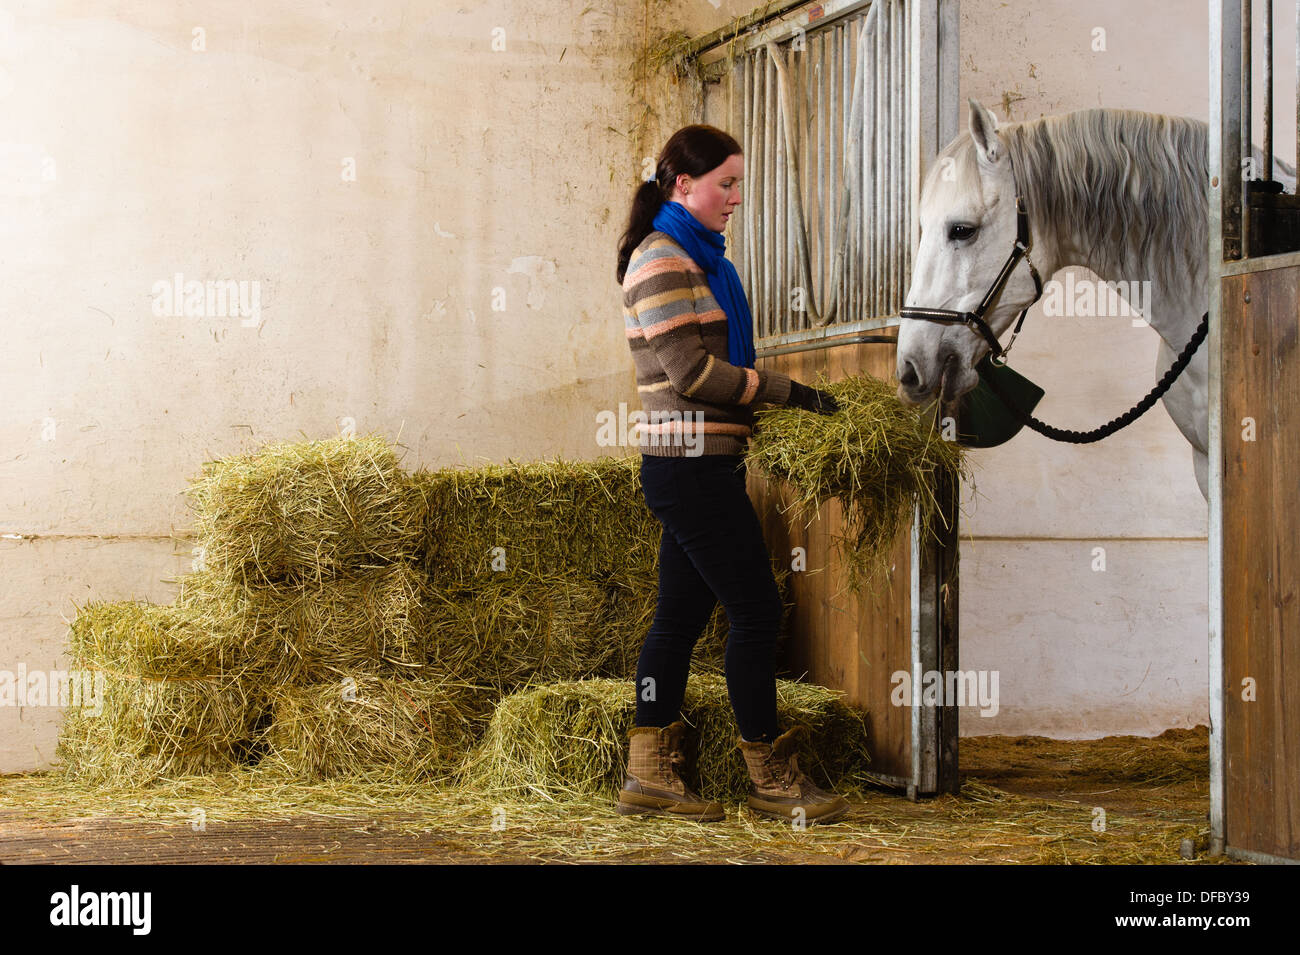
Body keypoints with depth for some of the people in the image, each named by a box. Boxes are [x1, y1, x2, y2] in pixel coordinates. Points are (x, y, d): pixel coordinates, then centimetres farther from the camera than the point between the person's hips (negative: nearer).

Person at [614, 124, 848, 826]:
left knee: (681, 614, 10)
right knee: (755, 611, -5)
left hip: (695, 464, 10)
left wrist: (769, 400, 10)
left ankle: (650, 774, 14)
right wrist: (786, 392, -15)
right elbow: (689, 369, -18)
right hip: (693, 461, -10)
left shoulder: (694, 258, 18)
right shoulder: (664, 259, -12)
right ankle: (771, 778, 4)